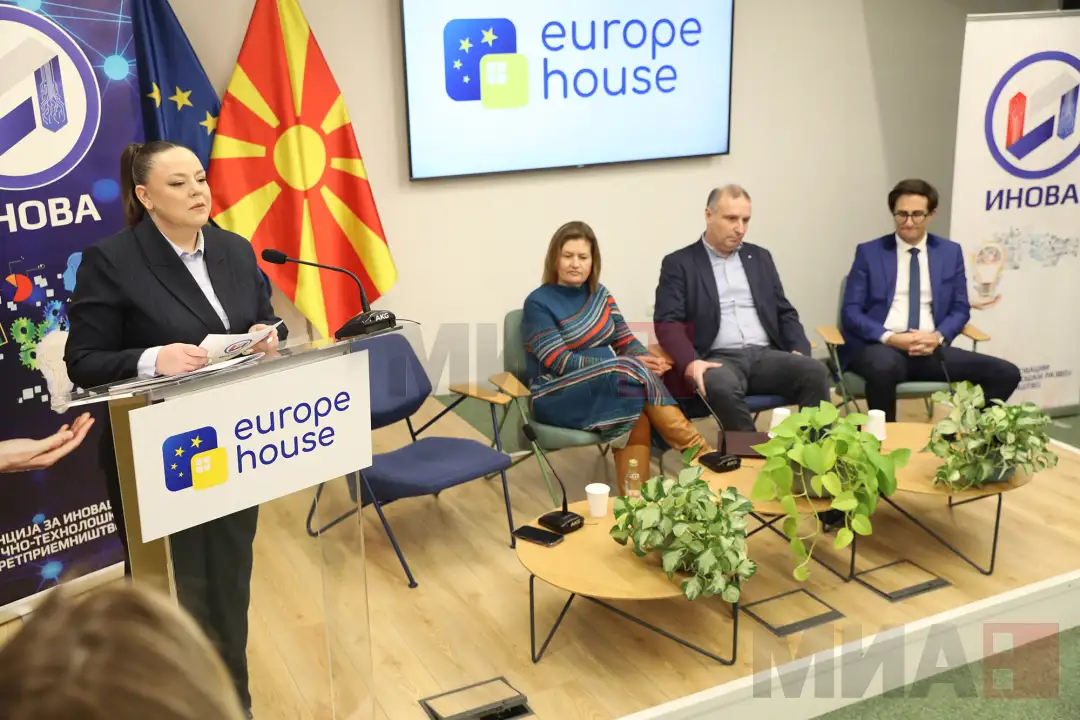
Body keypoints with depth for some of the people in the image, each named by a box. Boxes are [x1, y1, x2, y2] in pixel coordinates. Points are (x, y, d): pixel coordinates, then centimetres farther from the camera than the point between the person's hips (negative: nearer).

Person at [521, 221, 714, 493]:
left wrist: (650, 360, -16)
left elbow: (625, 341, 10)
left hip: (608, 385, 5)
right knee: (635, 374, -28)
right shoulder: (538, 303, -7)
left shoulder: (599, 294, 12)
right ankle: (697, 449, -21)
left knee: (639, 417, -30)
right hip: (558, 396, -5)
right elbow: (560, 363, -16)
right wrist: (631, 366, -21)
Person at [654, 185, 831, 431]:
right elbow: (668, 322, -4)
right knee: (721, 386, -39)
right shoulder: (679, 263, 7)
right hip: (718, 359, -4)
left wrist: (800, 350, 0)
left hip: (766, 355, 4)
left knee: (815, 371, -25)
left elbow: (785, 312, 21)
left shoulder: (760, 257, 21)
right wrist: (690, 362, -23)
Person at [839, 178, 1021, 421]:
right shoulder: (869, 253, 5)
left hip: (929, 348, 3)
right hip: (879, 346, -3)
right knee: (885, 367, -41)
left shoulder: (950, 252, 14)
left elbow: (960, 309, 14)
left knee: (1007, 373, -16)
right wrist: (889, 337, -16)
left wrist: (938, 337, -8)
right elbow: (850, 311, 0)